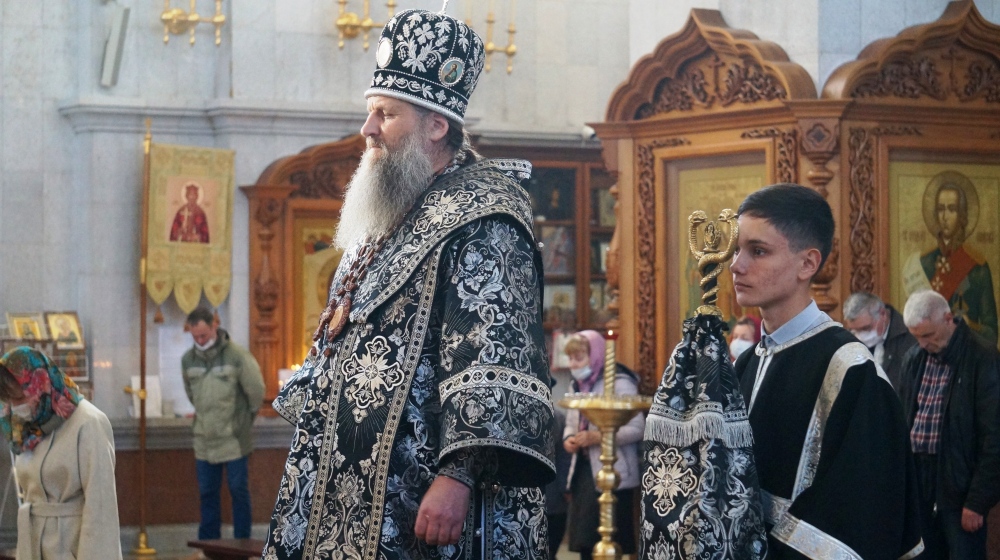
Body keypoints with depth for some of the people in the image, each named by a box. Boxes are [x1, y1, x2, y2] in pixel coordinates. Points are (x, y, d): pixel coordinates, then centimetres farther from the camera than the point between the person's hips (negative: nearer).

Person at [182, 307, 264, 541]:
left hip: (233, 440, -5)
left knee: (239, 490, 2)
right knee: (207, 493, 10)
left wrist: (246, 416, 6)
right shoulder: (188, 359, 3)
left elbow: (256, 390, -5)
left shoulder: (237, 356, -13)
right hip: (204, 439, 5)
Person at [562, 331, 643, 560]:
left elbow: (638, 428, -17)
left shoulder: (619, 383, -10)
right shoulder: (579, 386, 15)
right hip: (583, 470, 8)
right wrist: (568, 439, 0)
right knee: (584, 540, 7)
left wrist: (598, 437, -23)